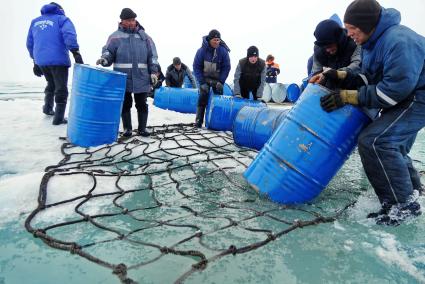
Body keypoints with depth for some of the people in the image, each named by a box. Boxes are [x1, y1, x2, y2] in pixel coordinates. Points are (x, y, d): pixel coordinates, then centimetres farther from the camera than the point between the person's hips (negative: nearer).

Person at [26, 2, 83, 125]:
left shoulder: (35, 21, 20)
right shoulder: (62, 19, 4)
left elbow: (30, 44, 22)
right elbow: (69, 35, -17)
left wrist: (35, 61, 29)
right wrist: (76, 53, -23)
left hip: (41, 61, 6)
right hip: (58, 60, -5)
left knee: (51, 84, 28)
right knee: (61, 88, 2)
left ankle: (48, 108, 33)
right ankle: (58, 118, 1)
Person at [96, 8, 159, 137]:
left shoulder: (144, 36, 11)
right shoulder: (115, 36, 6)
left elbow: (152, 55, 9)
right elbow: (108, 51, 3)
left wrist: (153, 72, 2)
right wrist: (105, 59, -20)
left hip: (141, 78, 1)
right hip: (123, 78, -1)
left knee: (142, 104, 5)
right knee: (125, 104, 6)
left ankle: (142, 128, 15)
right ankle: (127, 128, 17)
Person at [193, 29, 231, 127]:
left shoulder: (223, 51, -13)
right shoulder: (202, 51, -16)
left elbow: (226, 67, -6)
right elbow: (196, 67, -10)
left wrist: (221, 81, -14)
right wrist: (202, 82, -16)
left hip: (217, 79, 2)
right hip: (204, 78, -2)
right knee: (203, 97, -10)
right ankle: (198, 121, -6)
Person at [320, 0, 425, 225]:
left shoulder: (399, 41, -29)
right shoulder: (372, 40, 3)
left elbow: (393, 90, -30)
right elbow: (367, 76, 8)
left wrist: (348, 97, -28)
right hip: (404, 98, 10)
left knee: (373, 141, -23)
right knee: (391, 147, 20)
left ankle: (404, 204, -13)